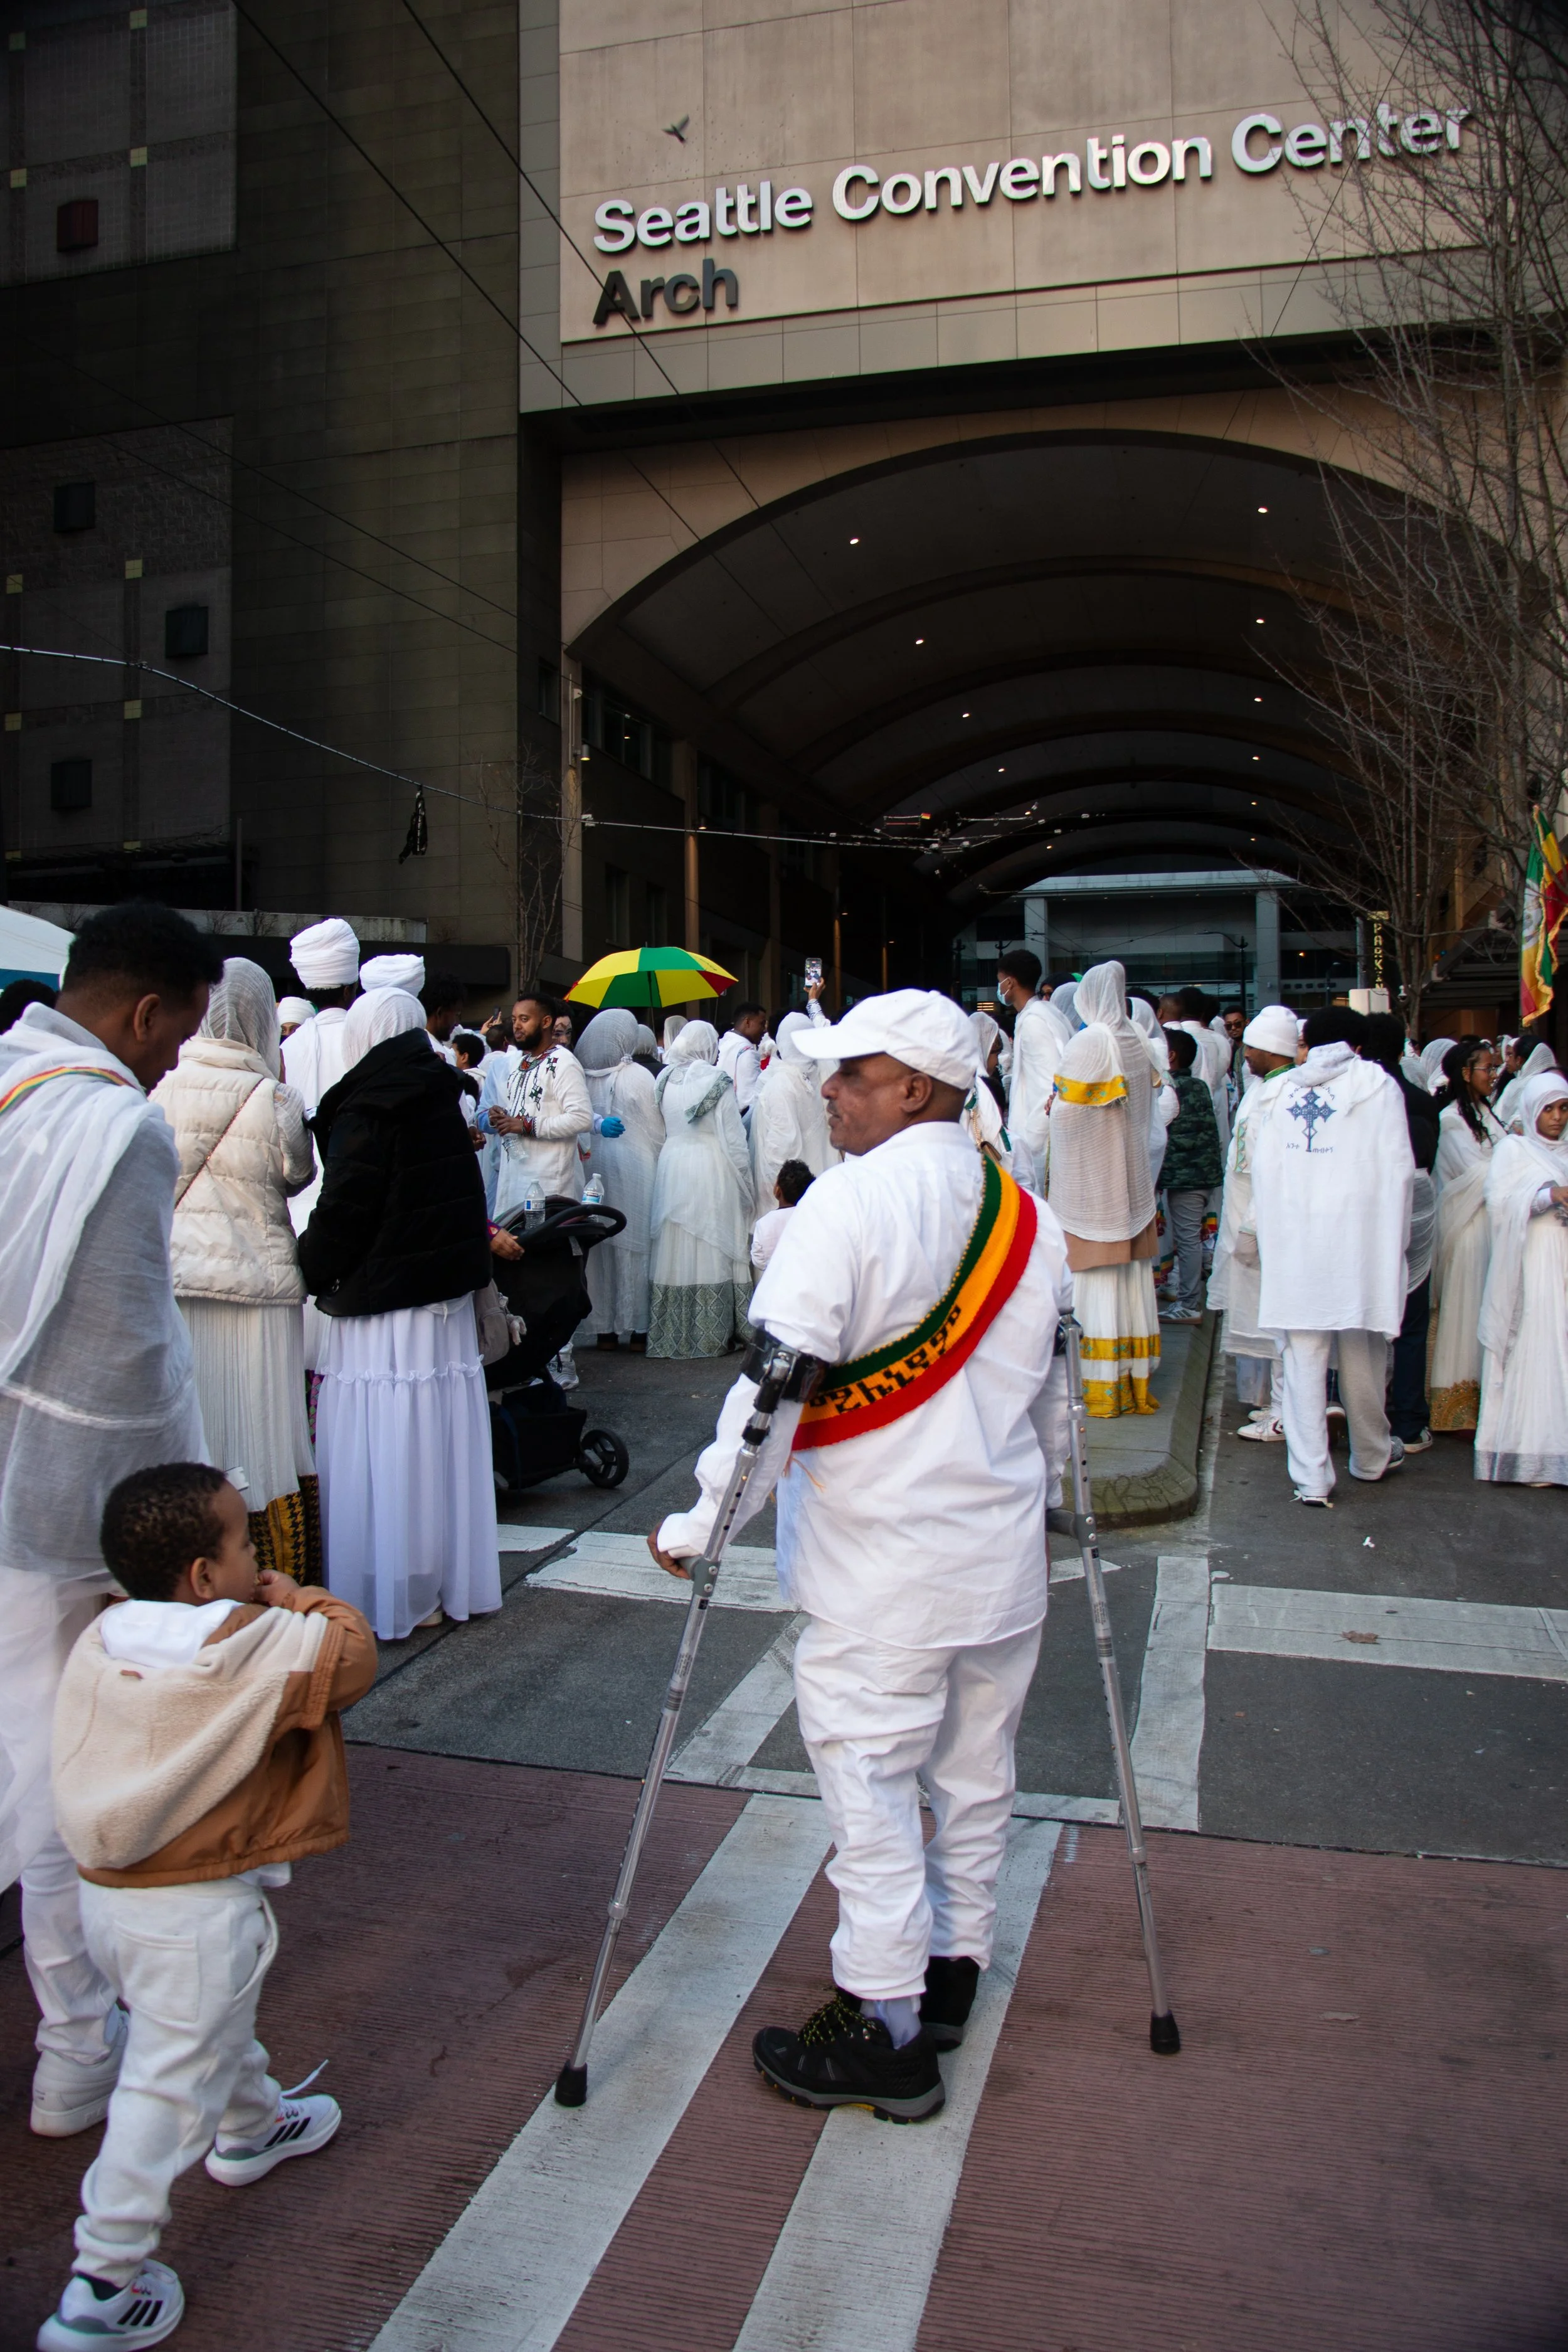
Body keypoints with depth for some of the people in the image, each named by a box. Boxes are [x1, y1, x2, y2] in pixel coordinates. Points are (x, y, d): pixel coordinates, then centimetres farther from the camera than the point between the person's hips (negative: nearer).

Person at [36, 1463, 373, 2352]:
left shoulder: (100, 1642, -4)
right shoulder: (252, 1647, -24)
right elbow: (353, 1655, -16)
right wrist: (292, 1598, -2)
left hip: (108, 1895, 8)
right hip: (198, 1911, -8)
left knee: (220, 2025, 31)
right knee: (170, 2088, 7)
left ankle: (252, 2128, 54)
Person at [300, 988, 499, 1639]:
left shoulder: (364, 1113, -13)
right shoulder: (443, 1103, 8)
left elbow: (342, 1217, -13)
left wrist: (311, 1270, 1)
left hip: (380, 1300, -7)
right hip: (449, 1294, 7)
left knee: (384, 1449, 1)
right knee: (440, 1441, 14)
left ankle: (389, 1599, 9)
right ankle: (451, 1582, 24)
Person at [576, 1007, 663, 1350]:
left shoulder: (583, 1076, -1)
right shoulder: (638, 1077, -9)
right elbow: (656, 1132, -4)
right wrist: (659, 1164, 9)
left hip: (593, 1165, 4)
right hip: (632, 1166, -3)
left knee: (599, 1245, 9)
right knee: (634, 1245, 3)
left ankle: (603, 1328, 14)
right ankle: (637, 1327, 5)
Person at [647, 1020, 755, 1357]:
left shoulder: (665, 1080, 3)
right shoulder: (718, 1081, -10)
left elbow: (661, 1130, 5)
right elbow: (734, 1139, -9)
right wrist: (746, 1186, -2)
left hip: (672, 1167, 4)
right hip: (711, 1169, -4)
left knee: (676, 1248, 9)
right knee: (711, 1251, 1)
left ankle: (671, 1335, 14)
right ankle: (712, 1336, 4)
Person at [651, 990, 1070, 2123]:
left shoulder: (850, 1202, -17)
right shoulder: (1030, 1216, 5)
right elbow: (1057, 1389, 13)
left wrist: (703, 1522, -12)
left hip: (879, 1560, -7)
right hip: (1004, 1551, 7)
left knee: (870, 1782, 5)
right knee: (974, 1772, 19)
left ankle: (884, 2030, 15)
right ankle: (952, 1968, 36)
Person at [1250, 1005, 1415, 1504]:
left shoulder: (1287, 1088, 6)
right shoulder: (1377, 1084, 0)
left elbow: (1264, 1165, 4)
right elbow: (1398, 1168, -4)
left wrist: (1268, 1233, 11)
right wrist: (1395, 1236, 4)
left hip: (1293, 1240, 1)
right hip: (1359, 1235, -1)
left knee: (1303, 1359, 3)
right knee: (1362, 1355, 13)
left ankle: (1311, 1476, 0)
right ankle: (1372, 1456, 31)